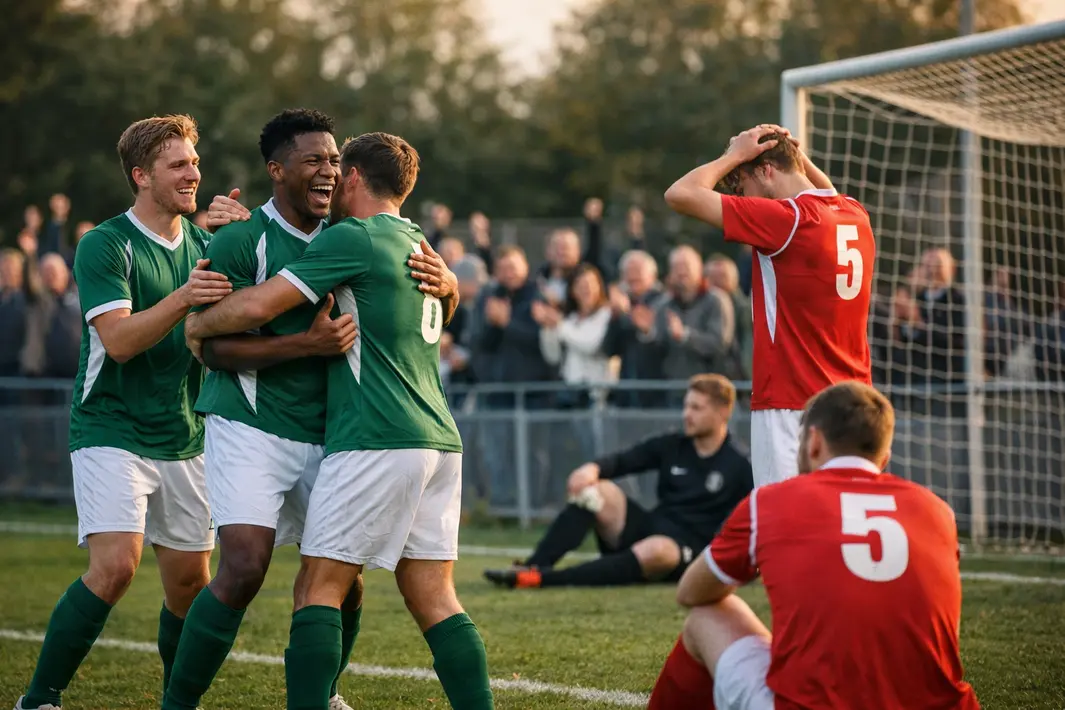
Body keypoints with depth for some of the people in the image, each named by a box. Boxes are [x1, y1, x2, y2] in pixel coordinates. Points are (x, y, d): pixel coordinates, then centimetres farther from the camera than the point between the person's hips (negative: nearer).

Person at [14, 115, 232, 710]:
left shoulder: (205, 244, 10)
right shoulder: (104, 246, -9)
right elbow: (118, 340, -20)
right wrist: (181, 299, -34)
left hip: (184, 438, 6)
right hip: (113, 432, -6)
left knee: (190, 580, 6)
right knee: (115, 566, -20)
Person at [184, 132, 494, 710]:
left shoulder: (351, 238, -6)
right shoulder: (418, 244, 18)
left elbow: (258, 305, -10)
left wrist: (196, 326, 7)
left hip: (377, 441, -8)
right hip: (439, 442, 8)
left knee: (318, 587, -4)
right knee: (433, 597, 6)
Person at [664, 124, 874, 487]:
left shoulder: (785, 219, -12)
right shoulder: (856, 215, 11)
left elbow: (680, 194, -13)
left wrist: (735, 155, 2)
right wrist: (798, 155, 25)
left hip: (791, 407, -8)